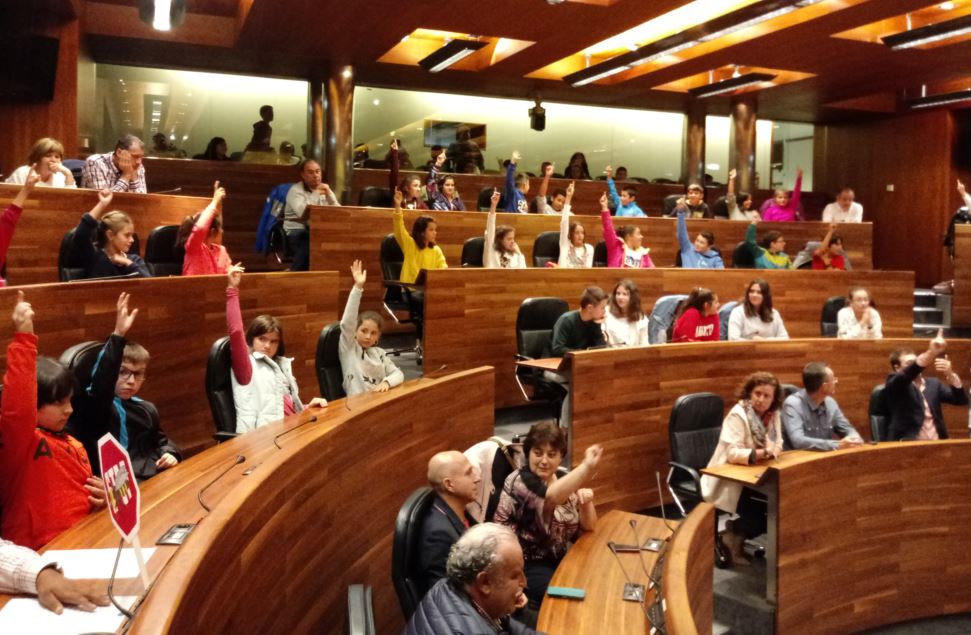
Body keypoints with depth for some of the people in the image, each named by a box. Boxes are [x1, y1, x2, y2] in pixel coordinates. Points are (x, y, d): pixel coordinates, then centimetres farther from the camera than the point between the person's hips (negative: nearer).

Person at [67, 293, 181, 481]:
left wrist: (169, 453, 8)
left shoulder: (146, 409, 18)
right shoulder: (95, 403, -2)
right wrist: (118, 336, -31)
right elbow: (101, 382, -23)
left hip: (155, 478, 7)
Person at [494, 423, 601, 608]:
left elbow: (587, 527, 5)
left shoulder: (562, 480, 4)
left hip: (555, 560, 7)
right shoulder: (520, 481, -18)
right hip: (523, 566, -7)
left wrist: (586, 500, -16)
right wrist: (587, 467, -51)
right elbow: (549, 498, -40)